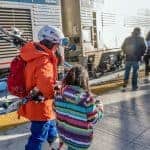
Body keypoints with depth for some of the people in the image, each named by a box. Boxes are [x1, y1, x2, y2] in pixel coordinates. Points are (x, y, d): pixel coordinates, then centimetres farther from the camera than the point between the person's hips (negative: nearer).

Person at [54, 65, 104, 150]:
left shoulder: (60, 95, -13)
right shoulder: (87, 99, -26)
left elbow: (56, 110, 4)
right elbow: (94, 120, -15)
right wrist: (99, 105, 0)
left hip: (63, 135, 4)